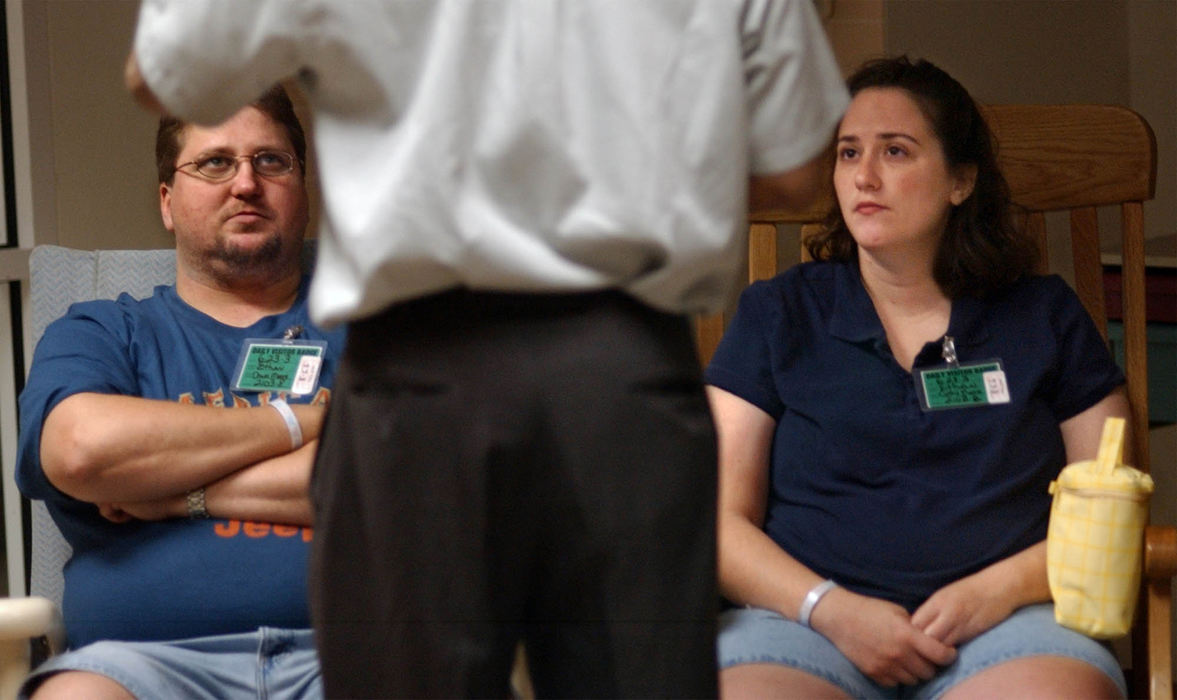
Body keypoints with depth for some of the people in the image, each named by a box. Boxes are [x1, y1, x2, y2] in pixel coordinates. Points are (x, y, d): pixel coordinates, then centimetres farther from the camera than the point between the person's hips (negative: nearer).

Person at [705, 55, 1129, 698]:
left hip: (1004, 624, 1)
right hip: (806, 616, 0)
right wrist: (830, 609, -9)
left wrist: (1003, 587, -7)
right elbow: (721, 519, 8)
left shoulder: (1046, 317, 17)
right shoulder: (776, 313, 14)